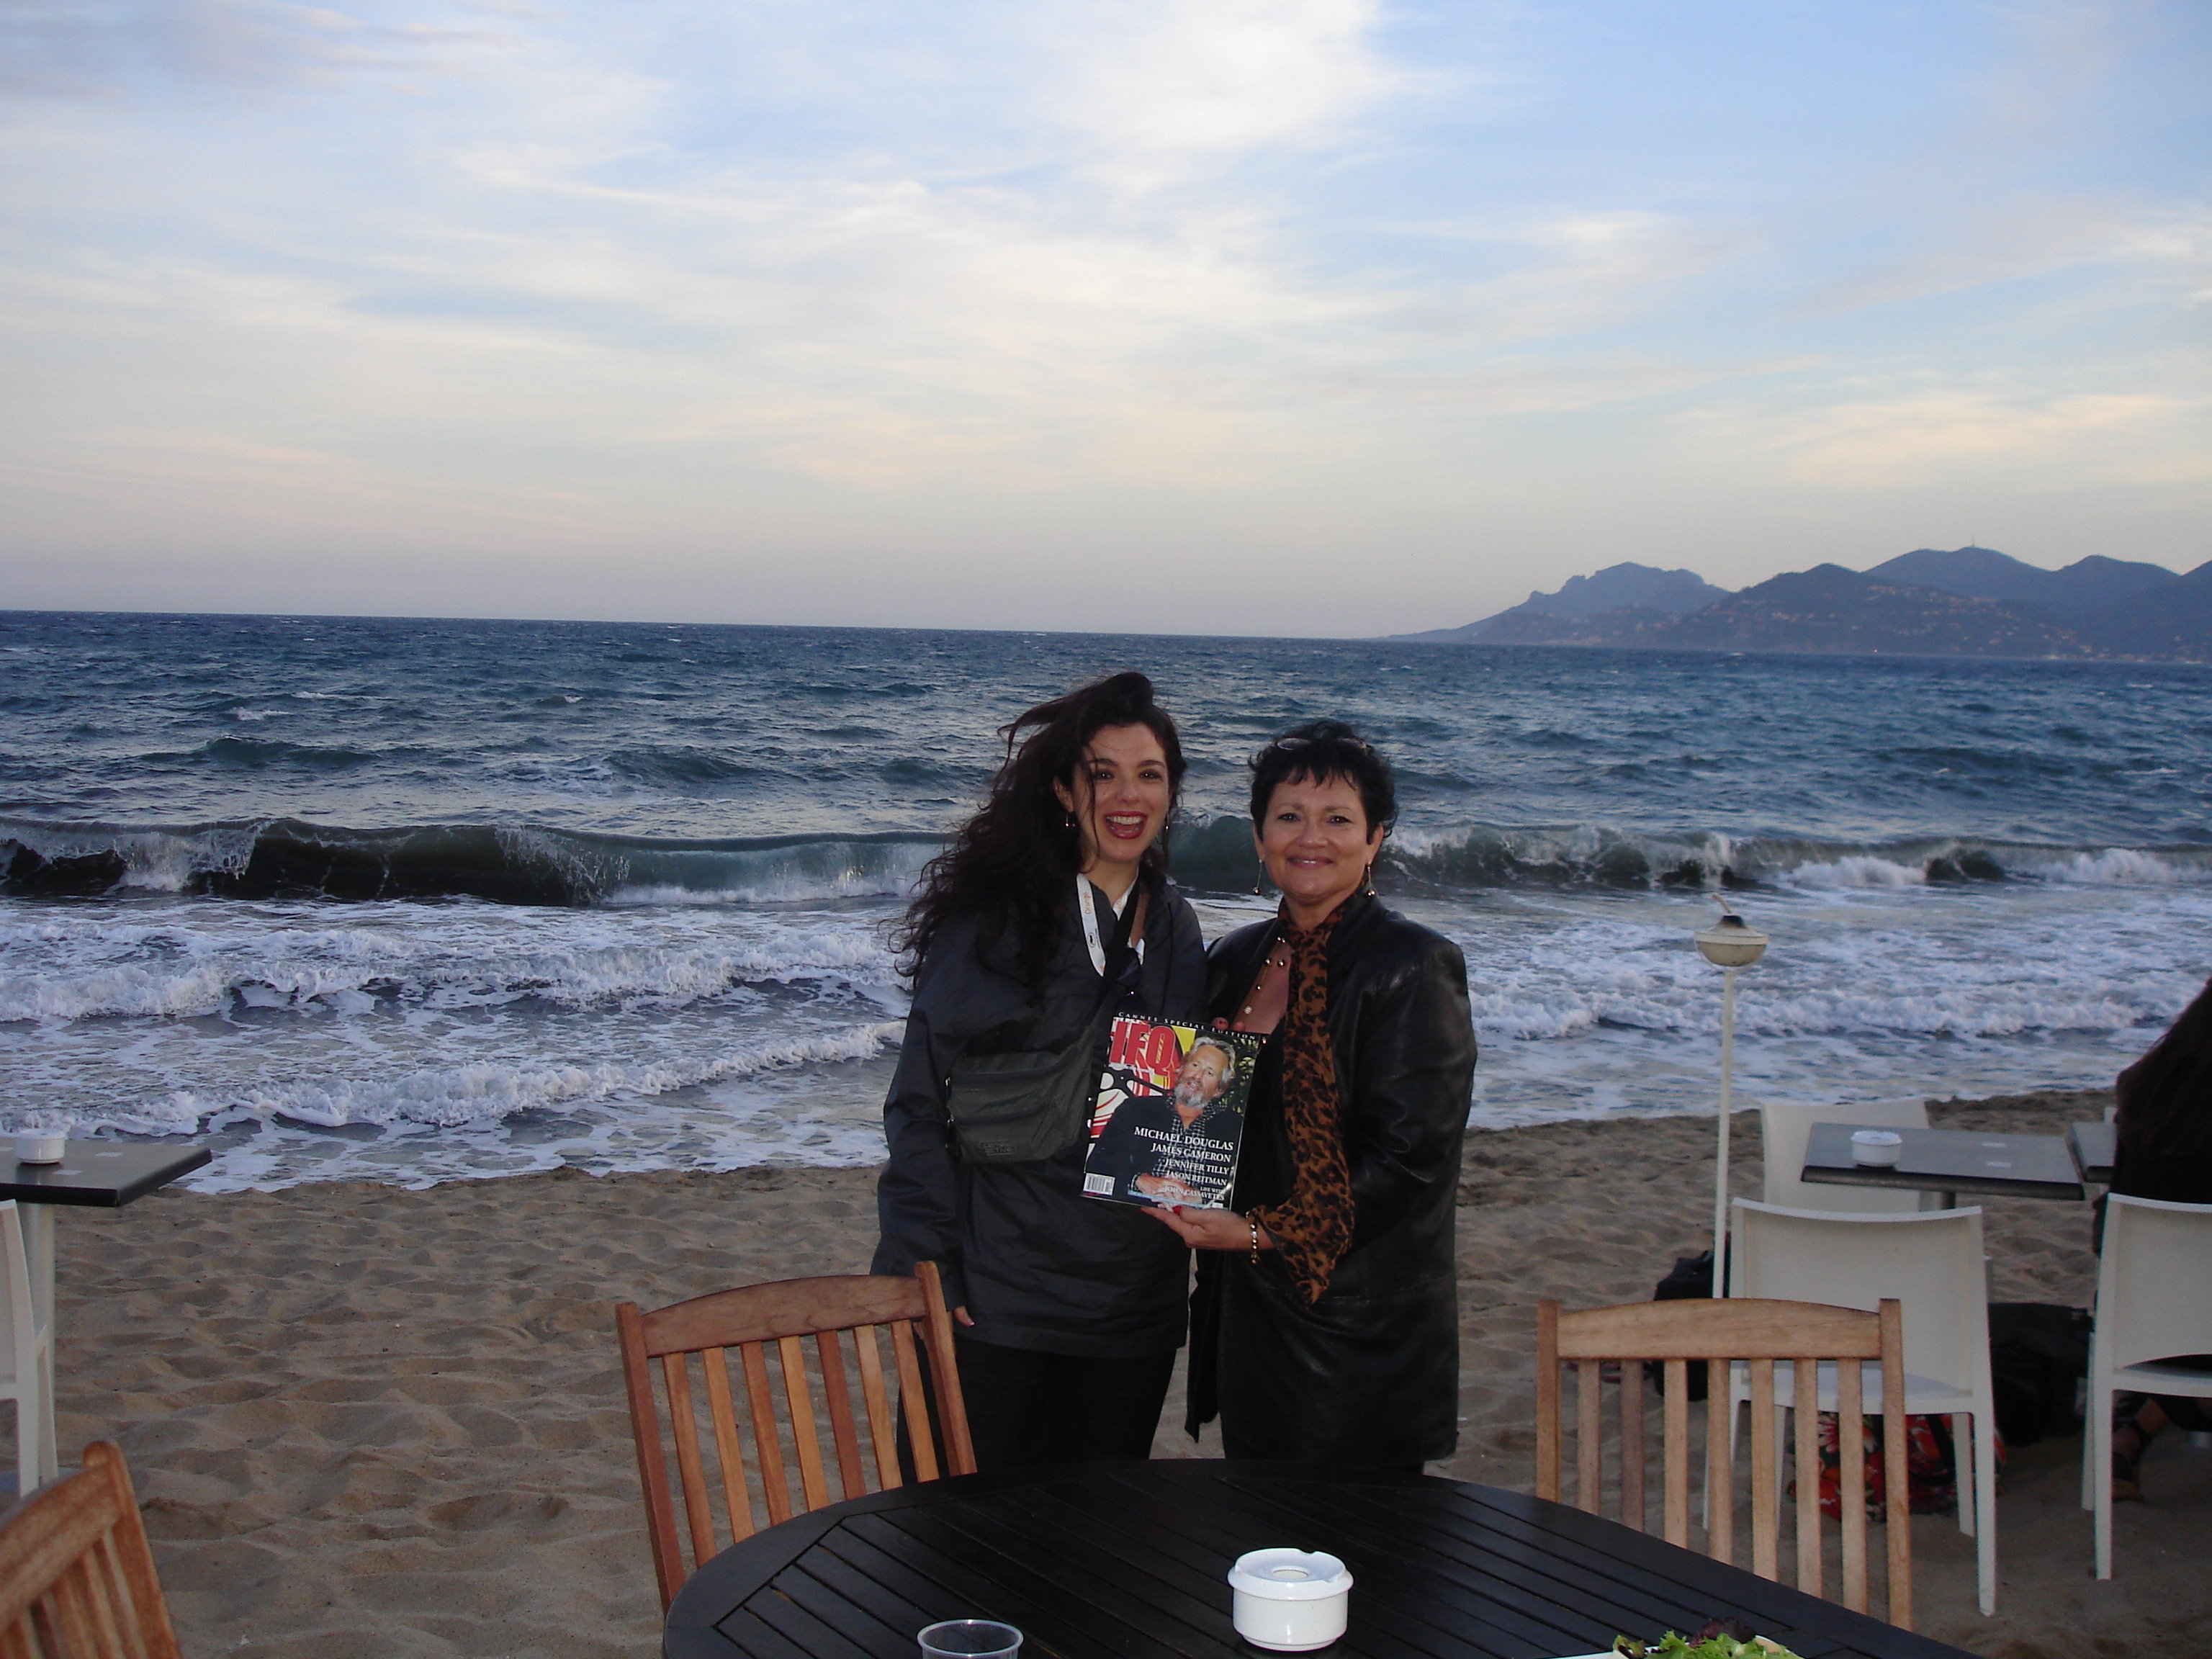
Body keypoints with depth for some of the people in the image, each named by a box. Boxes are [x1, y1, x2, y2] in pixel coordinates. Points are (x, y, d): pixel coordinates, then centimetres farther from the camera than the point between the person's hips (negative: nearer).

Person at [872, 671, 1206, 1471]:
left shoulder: (1175, 930, 9)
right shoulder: (991, 916, -7)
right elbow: (920, 1100, -7)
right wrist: (925, 1266, -13)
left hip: (1132, 1303, 5)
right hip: (994, 1293, -4)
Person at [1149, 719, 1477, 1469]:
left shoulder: (1414, 967, -10)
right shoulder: (1234, 960, 10)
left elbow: (1409, 1159, -15)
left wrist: (1262, 1233, -18)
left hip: (1361, 1332, -6)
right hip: (1246, 1314, 6)